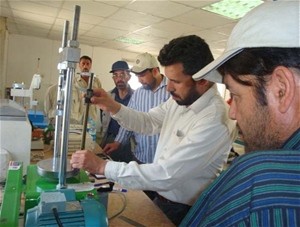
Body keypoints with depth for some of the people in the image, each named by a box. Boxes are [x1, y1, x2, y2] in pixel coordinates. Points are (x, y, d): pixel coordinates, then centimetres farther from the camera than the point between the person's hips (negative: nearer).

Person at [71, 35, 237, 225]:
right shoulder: (180, 99, -3)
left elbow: (166, 175, -32)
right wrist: (113, 107, -12)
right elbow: (147, 122, 5)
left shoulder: (215, 121, -30)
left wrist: (102, 167, -27)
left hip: (182, 211, -6)